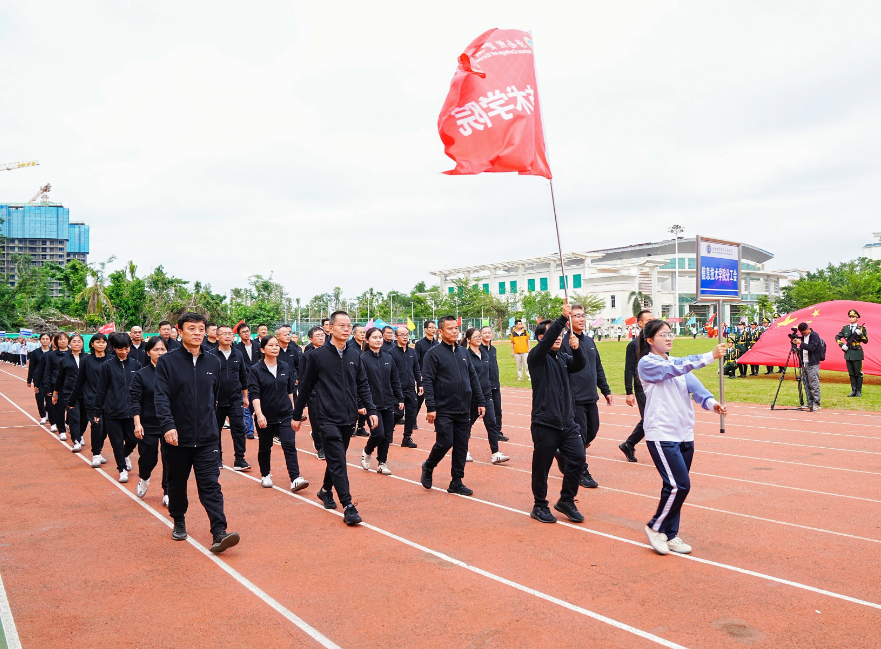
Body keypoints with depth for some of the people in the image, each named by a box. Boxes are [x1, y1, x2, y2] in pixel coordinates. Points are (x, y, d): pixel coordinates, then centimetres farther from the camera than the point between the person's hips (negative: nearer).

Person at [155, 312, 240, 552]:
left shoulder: (213, 362, 6)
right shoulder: (167, 361, -5)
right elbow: (162, 397, -14)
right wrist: (168, 425, -27)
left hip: (207, 437, 1)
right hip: (178, 436, -1)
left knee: (211, 484, -5)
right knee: (177, 483, 15)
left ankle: (219, 533, -9)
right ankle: (179, 522, 36)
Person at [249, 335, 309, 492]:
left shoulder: (285, 367, 5)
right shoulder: (256, 370, -6)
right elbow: (254, 394, -14)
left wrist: (293, 409, 17)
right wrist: (259, 414, -25)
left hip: (285, 414, 2)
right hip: (265, 417, -2)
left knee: (289, 445, -9)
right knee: (265, 447, 13)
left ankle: (295, 479, -13)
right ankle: (265, 475, 32)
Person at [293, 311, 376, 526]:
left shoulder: (355, 356, 8)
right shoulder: (317, 355, -4)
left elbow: (363, 385, 11)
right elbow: (305, 387, 1)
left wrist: (371, 410, 1)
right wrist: (297, 415, 5)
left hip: (349, 418, 5)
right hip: (327, 417, -5)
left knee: (337, 459, 15)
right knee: (337, 461, -10)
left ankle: (326, 490, 38)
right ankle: (348, 506, -9)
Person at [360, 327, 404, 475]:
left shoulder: (388, 358, 8)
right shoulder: (363, 359, -8)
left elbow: (395, 380, 13)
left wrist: (400, 398, 10)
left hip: (388, 403, 5)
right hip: (373, 404, -5)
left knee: (387, 435, 7)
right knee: (378, 434, -11)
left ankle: (382, 463, 22)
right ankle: (367, 452, 19)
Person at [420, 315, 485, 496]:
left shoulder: (463, 352, 11)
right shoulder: (433, 354, -6)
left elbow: (473, 378, 14)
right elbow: (427, 382, -11)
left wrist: (481, 401, 9)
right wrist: (431, 407, -19)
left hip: (464, 410, 6)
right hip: (444, 410, -5)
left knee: (462, 446, 7)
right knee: (445, 443, -6)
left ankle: (456, 482, 18)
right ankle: (428, 467, 22)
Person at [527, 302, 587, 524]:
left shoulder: (563, 357, 12)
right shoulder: (536, 357, -6)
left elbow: (579, 365, -5)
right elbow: (546, 341, -24)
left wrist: (576, 348, -23)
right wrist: (563, 318, -31)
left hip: (567, 422, 6)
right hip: (545, 423, -6)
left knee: (577, 459, 2)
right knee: (541, 466, 4)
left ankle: (566, 501, 20)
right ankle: (540, 506, 22)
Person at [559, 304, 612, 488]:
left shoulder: (590, 341, 14)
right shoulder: (564, 343, -10)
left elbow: (599, 368, 20)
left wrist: (606, 390, 17)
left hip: (591, 399, 8)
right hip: (575, 400, -7)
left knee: (592, 431, 14)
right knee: (579, 435, -1)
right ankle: (582, 472, 12)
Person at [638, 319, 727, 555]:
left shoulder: (677, 363, 14)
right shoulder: (647, 363, -7)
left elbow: (694, 384, -2)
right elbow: (676, 369, -23)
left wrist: (711, 402, -21)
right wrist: (710, 356, -27)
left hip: (685, 434, 7)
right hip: (662, 435, -7)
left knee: (679, 486, 10)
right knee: (678, 485, -12)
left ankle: (670, 535, 23)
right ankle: (656, 527, 9)